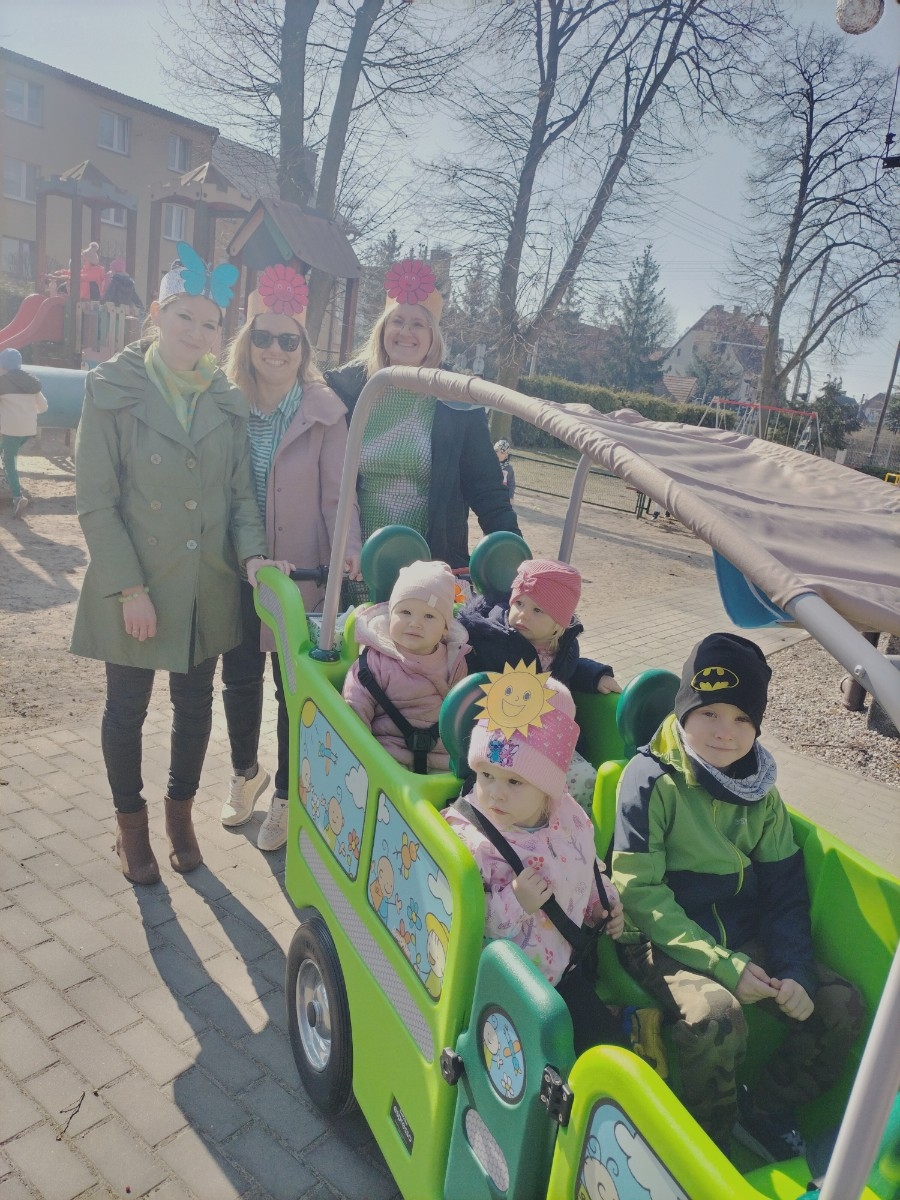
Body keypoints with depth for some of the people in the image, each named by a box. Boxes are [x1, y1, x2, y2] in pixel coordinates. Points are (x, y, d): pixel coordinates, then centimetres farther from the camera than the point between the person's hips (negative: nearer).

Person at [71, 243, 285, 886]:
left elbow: (241, 493, 5)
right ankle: (131, 824, 34)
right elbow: (95, 501, -10)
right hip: (134, 587, -3)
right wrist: (130, 588, -15)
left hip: (208, 586, 3)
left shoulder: (227, 400, 4)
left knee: (195, 704, 15)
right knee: (127, 709, 11)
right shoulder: (112, 389, -7)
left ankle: (181, 812, 38)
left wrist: (252, 553, -13)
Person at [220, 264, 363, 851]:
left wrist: (349, 551, -24)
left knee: (294, 685, 7)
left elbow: (337, 495, -8)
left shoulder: (325, 411, -7)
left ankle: (286, 797, 28)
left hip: (299, 573, -3)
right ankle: (246, 773, 43)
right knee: (239, 675, 15)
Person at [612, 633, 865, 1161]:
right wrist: (724, 965, -21)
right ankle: (708, 1143, -1)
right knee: (717, 1014, -31)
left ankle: (767, 1111, 14)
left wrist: (797, 972, -9)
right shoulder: (652, 779, -15)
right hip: (662, 940, -6)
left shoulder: (760, 790, 4)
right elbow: (640, 891, -18)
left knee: (841, 1004, -7)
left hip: (745, 937, 6)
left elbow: (786, 890, 7)